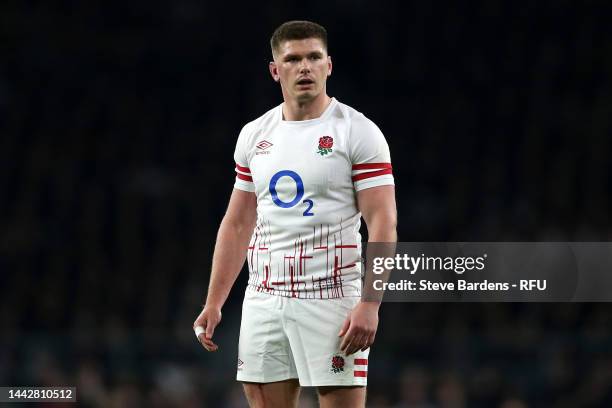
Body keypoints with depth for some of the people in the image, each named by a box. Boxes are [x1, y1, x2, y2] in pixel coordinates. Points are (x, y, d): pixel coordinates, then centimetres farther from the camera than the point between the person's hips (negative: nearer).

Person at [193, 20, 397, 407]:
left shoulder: (359, 132, -5)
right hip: (264, 299, 5)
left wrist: (369, 304, -20)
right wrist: (213, 303, 11)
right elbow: (237, 223, 17)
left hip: (332, 298, -5)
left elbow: (383, 223, -10)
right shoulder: (254, 135, 12)